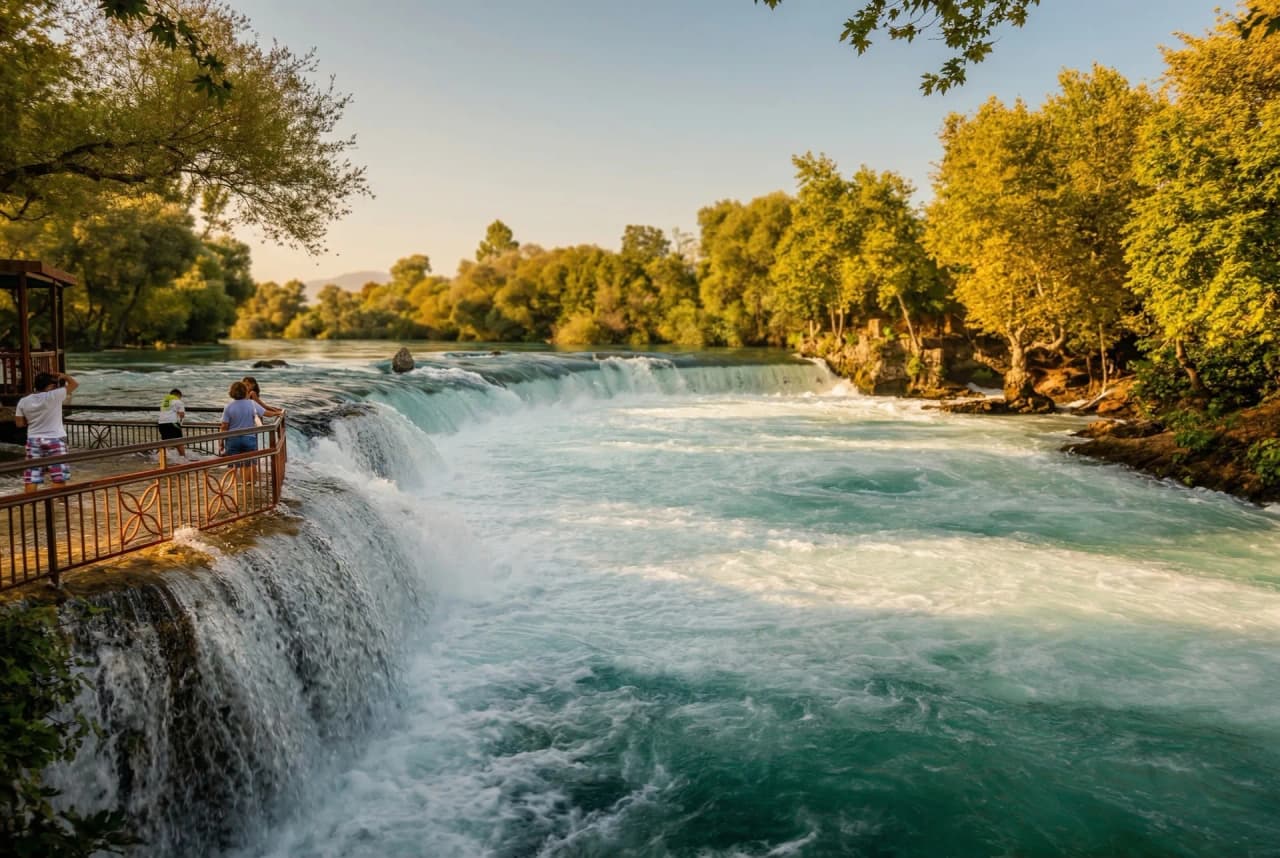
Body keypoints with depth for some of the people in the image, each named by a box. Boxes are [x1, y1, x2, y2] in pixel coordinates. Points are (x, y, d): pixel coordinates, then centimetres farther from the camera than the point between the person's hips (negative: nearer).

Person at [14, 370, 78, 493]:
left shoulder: (23, 401, 1)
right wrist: (62, 375, 7)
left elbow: (19, 423, 6)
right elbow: (75, 384, -7)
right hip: (55, 440, -4)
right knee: (59, 476, 3)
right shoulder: (53, 396, -13)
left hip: (34, 441, 4)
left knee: (31, 476, 7)